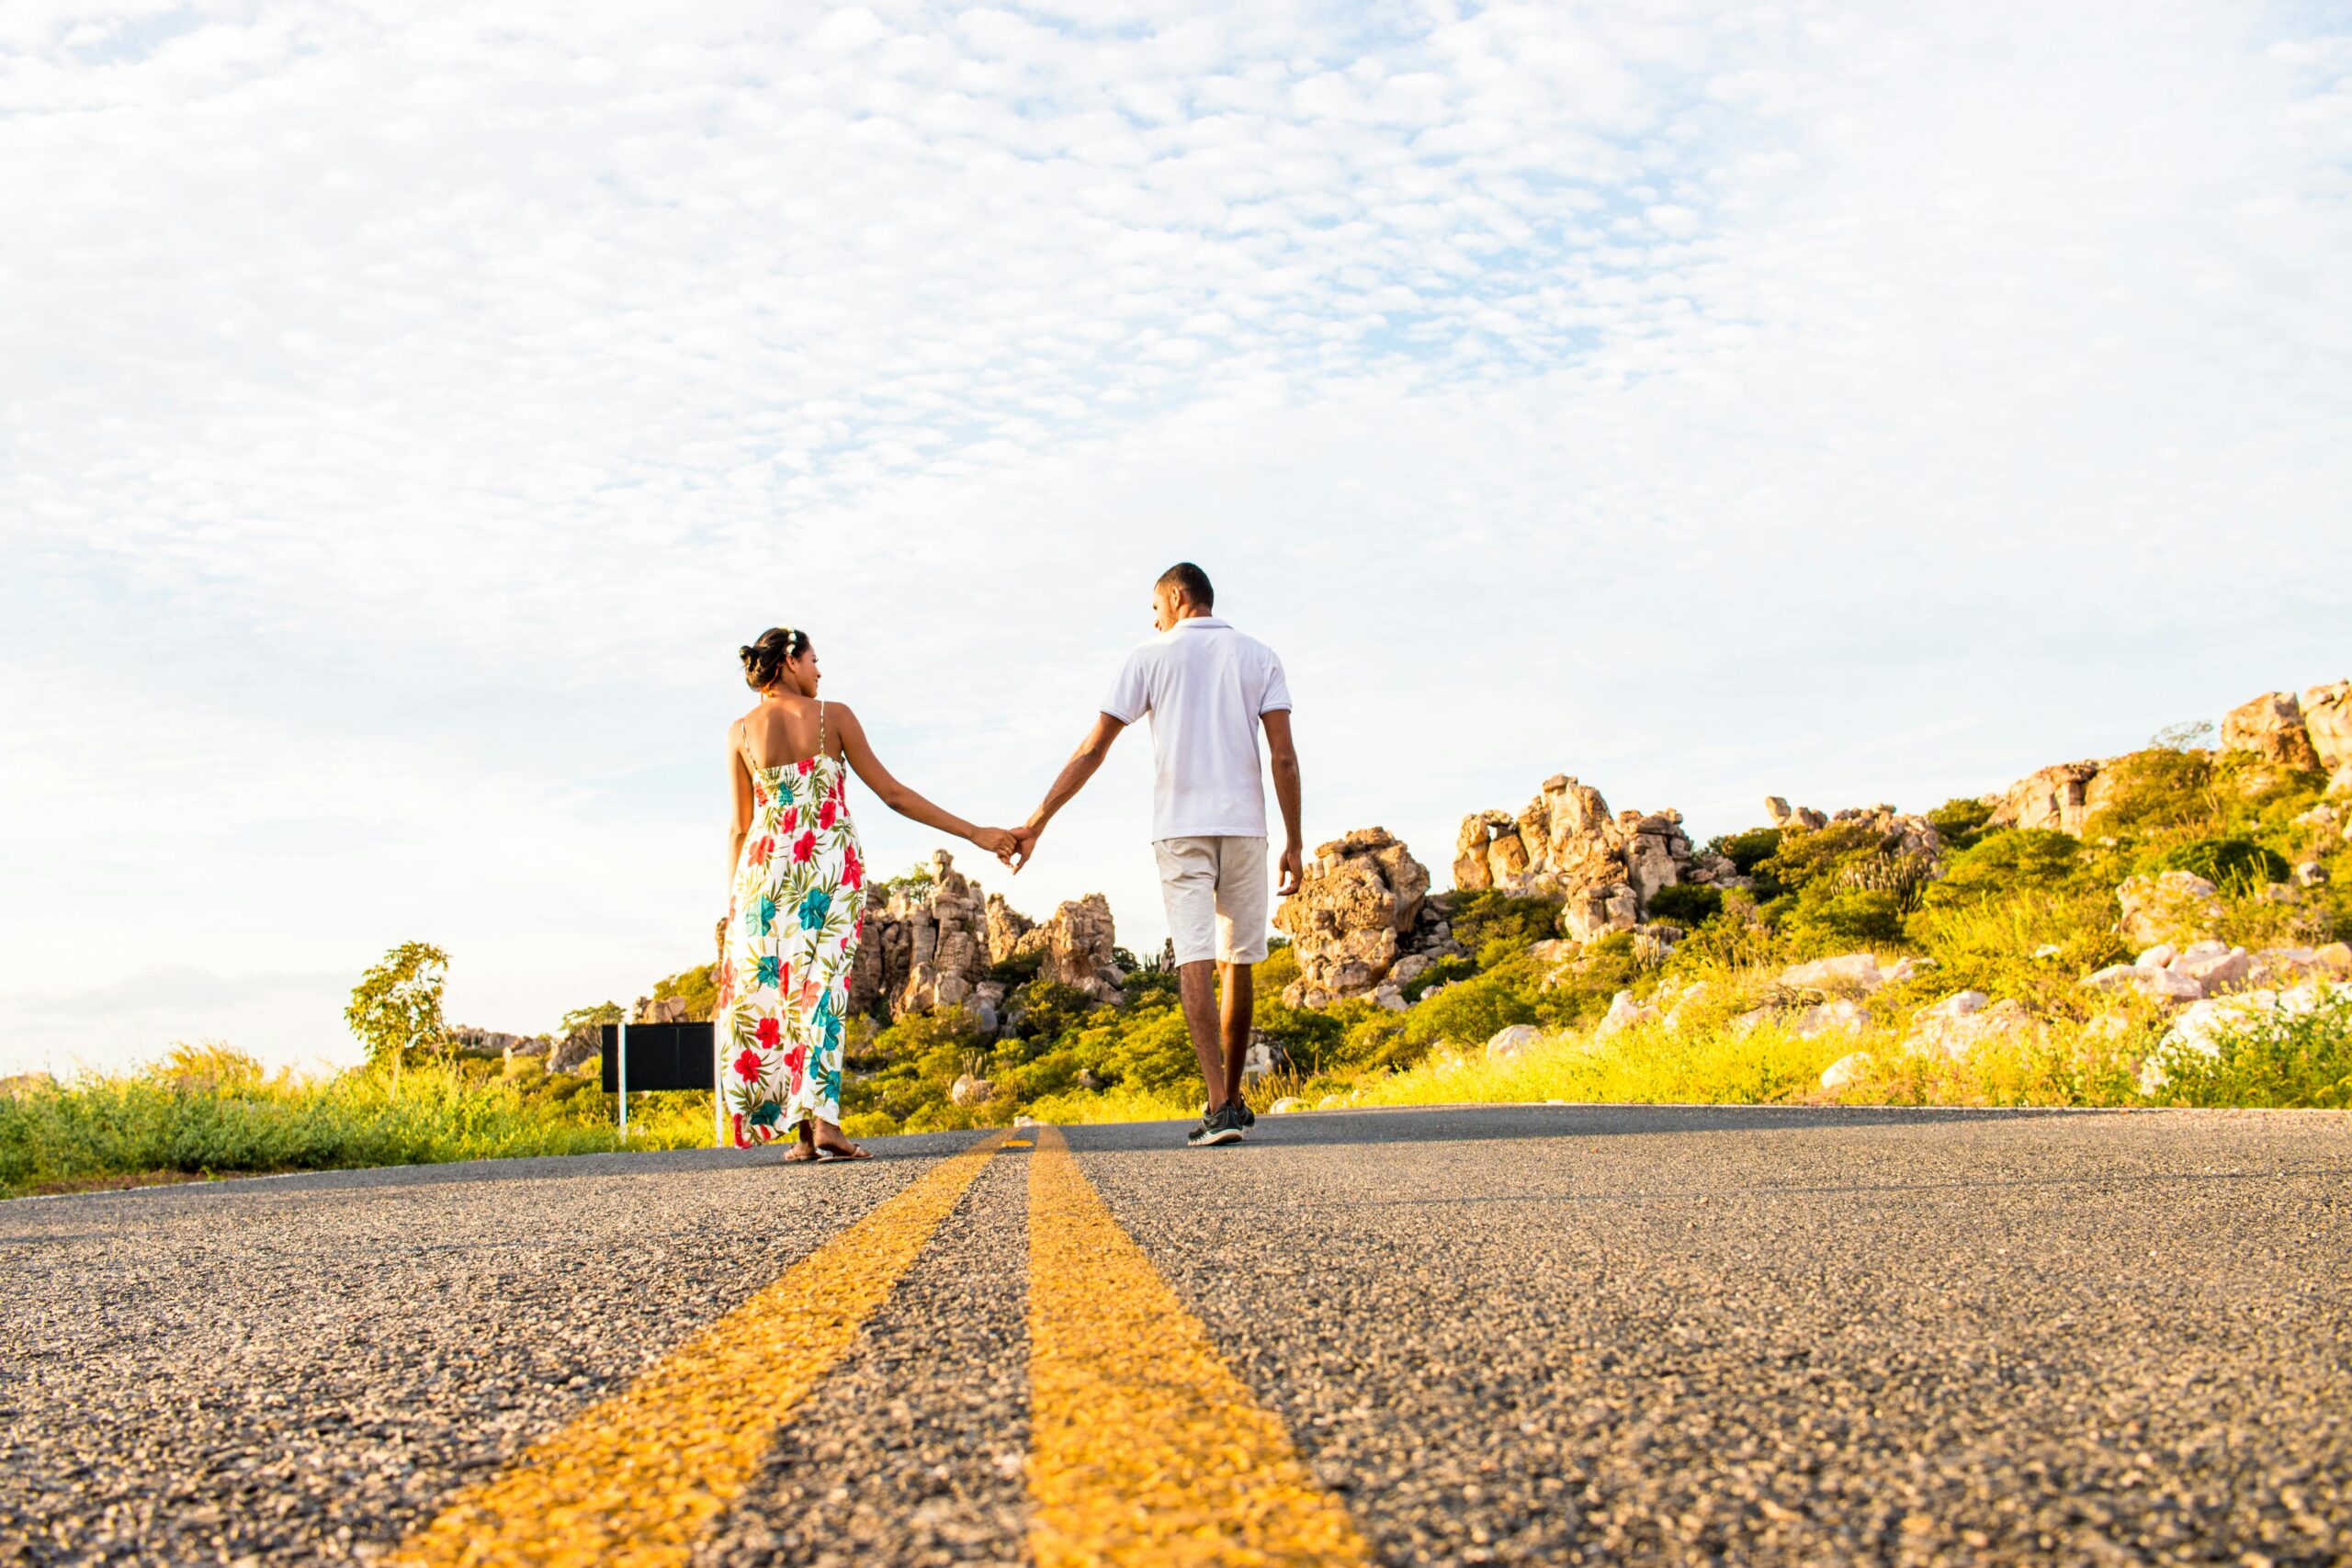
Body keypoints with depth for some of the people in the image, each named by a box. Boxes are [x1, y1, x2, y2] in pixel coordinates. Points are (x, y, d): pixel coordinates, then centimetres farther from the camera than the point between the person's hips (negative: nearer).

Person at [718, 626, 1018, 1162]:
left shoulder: (741, 731, 5)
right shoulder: (833, 716, 0)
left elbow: (739, 825, 6)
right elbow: (892, 794, -2)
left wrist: (732, 900, 14)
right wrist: (974, 832, 1)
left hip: (766, 864, 2)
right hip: (833, 864, -2)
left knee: (769, 991, 8)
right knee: (822, 991, -3)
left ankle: (802, 1132, 7)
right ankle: (823, 1121, -15)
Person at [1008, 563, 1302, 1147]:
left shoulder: (1151, 657, 5)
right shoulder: (1258, 656, 9)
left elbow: (1091, 751, 1)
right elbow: (1284, 756, 0)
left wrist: (1036, 823, 4)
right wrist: (1293, 843, 4)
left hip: (1180, 827, -2)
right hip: (1244, 825, 2)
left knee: (1195, 961, -8)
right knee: (1236, 962, 12)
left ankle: (1220, 1106, -19)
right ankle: (1231, 1100, 21)